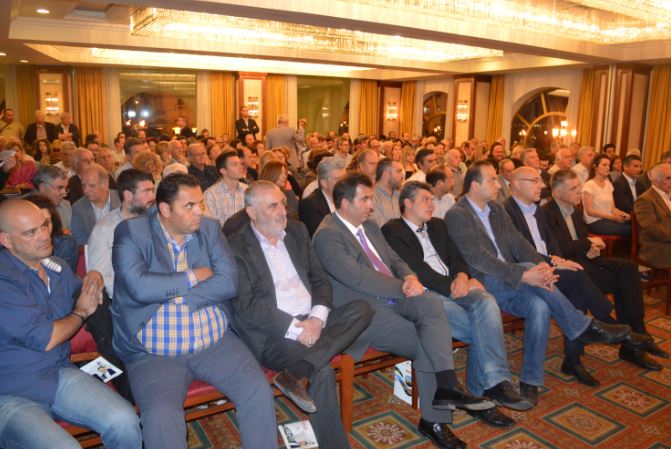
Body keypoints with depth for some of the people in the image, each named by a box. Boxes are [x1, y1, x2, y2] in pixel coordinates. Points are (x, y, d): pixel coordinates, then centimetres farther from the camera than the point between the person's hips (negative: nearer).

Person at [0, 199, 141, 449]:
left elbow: (81, 295, 30)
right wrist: (82, 312, 1)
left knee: (125, 422, -17)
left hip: (60, 373, 6)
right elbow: (45, 339, -18)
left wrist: (95, 280, 5)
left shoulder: (58, 267, 9)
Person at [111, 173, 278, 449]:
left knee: (259, 391, -14)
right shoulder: (130, 232, -3)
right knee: (161, 416, -27)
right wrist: (194, 277, -8)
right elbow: (139, 287, -19)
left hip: (214, 341, 3)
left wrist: (171, 294, -12)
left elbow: (229, 283, -5)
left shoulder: (210, 228, 6)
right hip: (153, 351, -2)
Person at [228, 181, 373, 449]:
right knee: (323, 370, -29)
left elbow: (320, 279, 12)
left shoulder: (297, 231, 13)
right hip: (274, 334, -6)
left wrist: (317, 318, -8)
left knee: (362, 308, -18)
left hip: (312, 322, 7)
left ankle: (296, 373, -23)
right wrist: (295, 328, -20)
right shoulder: (236, 247, -5)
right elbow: (246, 305, -13)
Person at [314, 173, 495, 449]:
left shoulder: (370, 226, 17)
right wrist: (404, 287, -14)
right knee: (426, 343, -18)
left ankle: (447, 386, -25)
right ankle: (433, 419, -2)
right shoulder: (327, 235, -12)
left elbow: (395, 260, 19)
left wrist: (410, 277, -5)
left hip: (393, 298, 7)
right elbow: (358, 278, -20)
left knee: (431, 301, -23)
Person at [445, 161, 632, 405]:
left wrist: (540, 263, -14)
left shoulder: (497, 208, 14)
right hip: (484, 284, -7)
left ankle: (530, 381, -13)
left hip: (509, 282, 7)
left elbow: (516, 241, 7)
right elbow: (478, 258, -21)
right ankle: (584, 328, -13)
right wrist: (523, 274, -28)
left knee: (540, 307, -22)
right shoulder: (456, 215, -11)